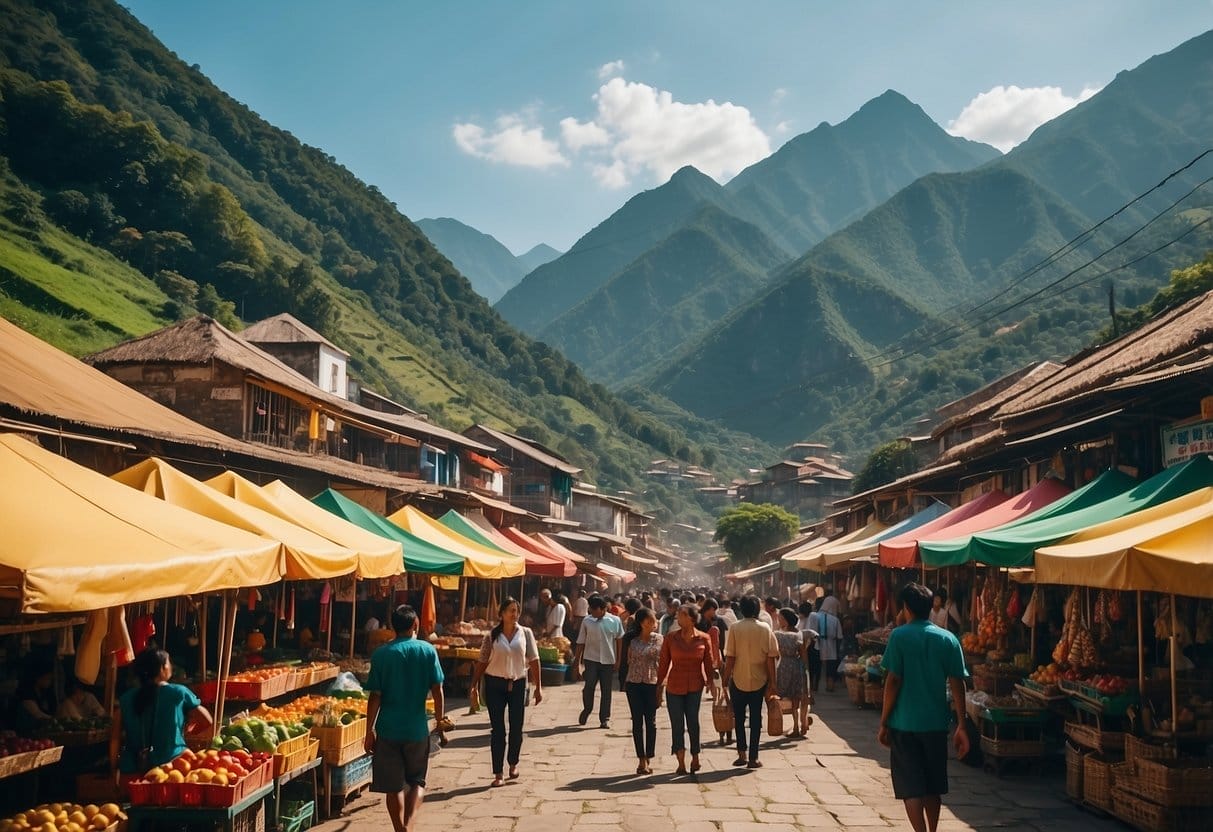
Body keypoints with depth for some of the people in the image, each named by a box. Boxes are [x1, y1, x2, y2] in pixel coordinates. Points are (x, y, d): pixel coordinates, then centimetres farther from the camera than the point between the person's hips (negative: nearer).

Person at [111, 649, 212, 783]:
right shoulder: (179, 693, -2)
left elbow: (115, 738, 3)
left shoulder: (127, 698, 4)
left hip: (133, 769, 3)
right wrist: (186, 732, 23)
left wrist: (115, 769, 12)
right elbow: (207, 721, 6)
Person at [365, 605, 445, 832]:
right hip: (417, 728, 0)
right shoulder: (427, 650, -3)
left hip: (388, 729, 0)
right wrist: (440, 719, 10)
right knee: (417, 781, 15)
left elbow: (375, 696, -5)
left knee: (393, 787, 10)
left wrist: (370, 730, 2)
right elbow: (437, 690, -3)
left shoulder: (381, 654, -3)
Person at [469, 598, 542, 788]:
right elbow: (482, 662, 2)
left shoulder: (526, 633, 1)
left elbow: (533, 660, 1)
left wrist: (538, 687, -2)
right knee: (497, 730, 0)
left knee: (516, 728, 8)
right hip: (495, 684, -1)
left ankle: (513, 764, 32)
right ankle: (498, 774, 5)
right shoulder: (492, 635, -1)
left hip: (518, 683, 1)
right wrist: (474, 687, -2)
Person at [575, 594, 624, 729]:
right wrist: (578, 661, 5)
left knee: (606, 690, 4)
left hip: (608, 661, 0)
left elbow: (619, 640, 7)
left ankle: (605, 719, 13)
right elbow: (581, 642, 6)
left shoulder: (615, 621, -2)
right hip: (591, 659, 0)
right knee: (589, 687, -7)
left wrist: (618, 660, 5)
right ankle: (586, 710, 19)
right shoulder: (587, 621, 0)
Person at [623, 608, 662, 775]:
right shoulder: (632, 640, 0)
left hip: (652, 683, 0)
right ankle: (641, 759, 9)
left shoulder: (658, 639, 2)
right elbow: (629, 661, 7)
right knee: (637, 722, 3)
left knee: (651, 722, 3)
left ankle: (649, 759, 12)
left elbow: (662, 661, 4)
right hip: (634, 684, 0)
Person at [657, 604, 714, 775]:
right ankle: (681, 762, 9)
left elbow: (709, 664, 5)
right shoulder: (671, 638, 0)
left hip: (695, 686, -1)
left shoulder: (704, 639, -1)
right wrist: (659, 687, 3)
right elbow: (664, 664, 4)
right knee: (677, 724, 2)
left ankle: (695, 758, 18)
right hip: (674, 686, 1)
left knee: (693, 722, -1)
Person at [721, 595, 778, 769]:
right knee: (756, 719, 9)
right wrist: (772, 683, 2)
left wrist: (725, 682, -1)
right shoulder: (765, 629, -3)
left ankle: (742, 753, 8)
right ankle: (753, 758, 9)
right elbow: (770, 658, -4)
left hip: (738, 680, -1)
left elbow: (730, 658, -8)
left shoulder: (735, 628, -7)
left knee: (739, 718, 15)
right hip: (759, 681, 1)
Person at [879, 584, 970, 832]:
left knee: (911, 788, 0)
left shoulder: (899, 636, -8)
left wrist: (883, 723, -4)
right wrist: (961, 726, 2)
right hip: (936, 724, 4)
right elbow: (957, 684, -1)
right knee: (932, 787, 18)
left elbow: (893, 681, -10)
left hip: (904, 723, -4)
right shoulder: (948, 639, 1)